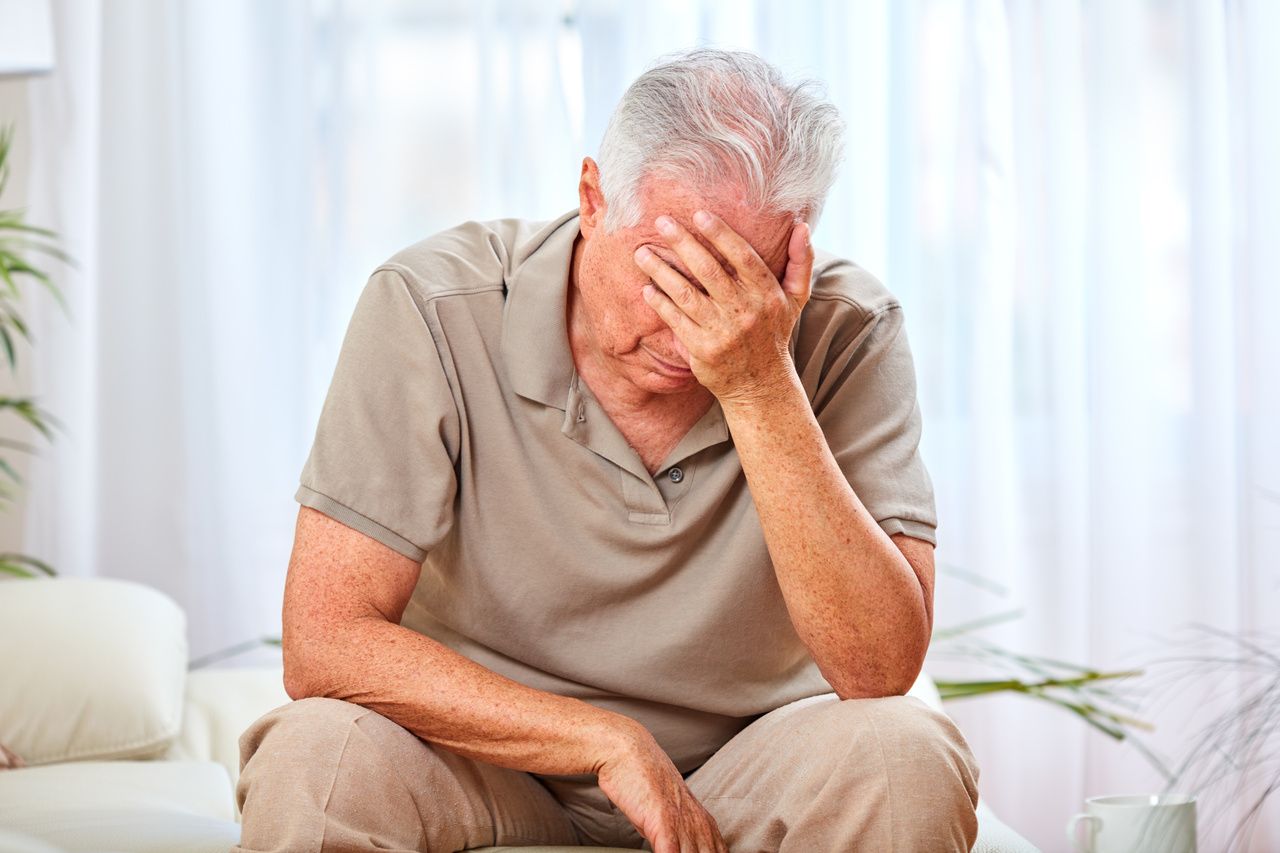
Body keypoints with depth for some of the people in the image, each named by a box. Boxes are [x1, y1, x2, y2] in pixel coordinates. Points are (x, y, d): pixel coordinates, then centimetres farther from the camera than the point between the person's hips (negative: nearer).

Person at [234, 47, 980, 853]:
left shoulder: (847, 332, -16)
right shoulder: (431, 308, -19)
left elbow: (881, 672, -25)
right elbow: (325, 645, -22)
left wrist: (761, 388, -33)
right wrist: (610, 742, -26)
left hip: (747, 768, 1)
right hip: (491, 759, -1)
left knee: (902, 755, -29)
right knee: (313, 762, -31)